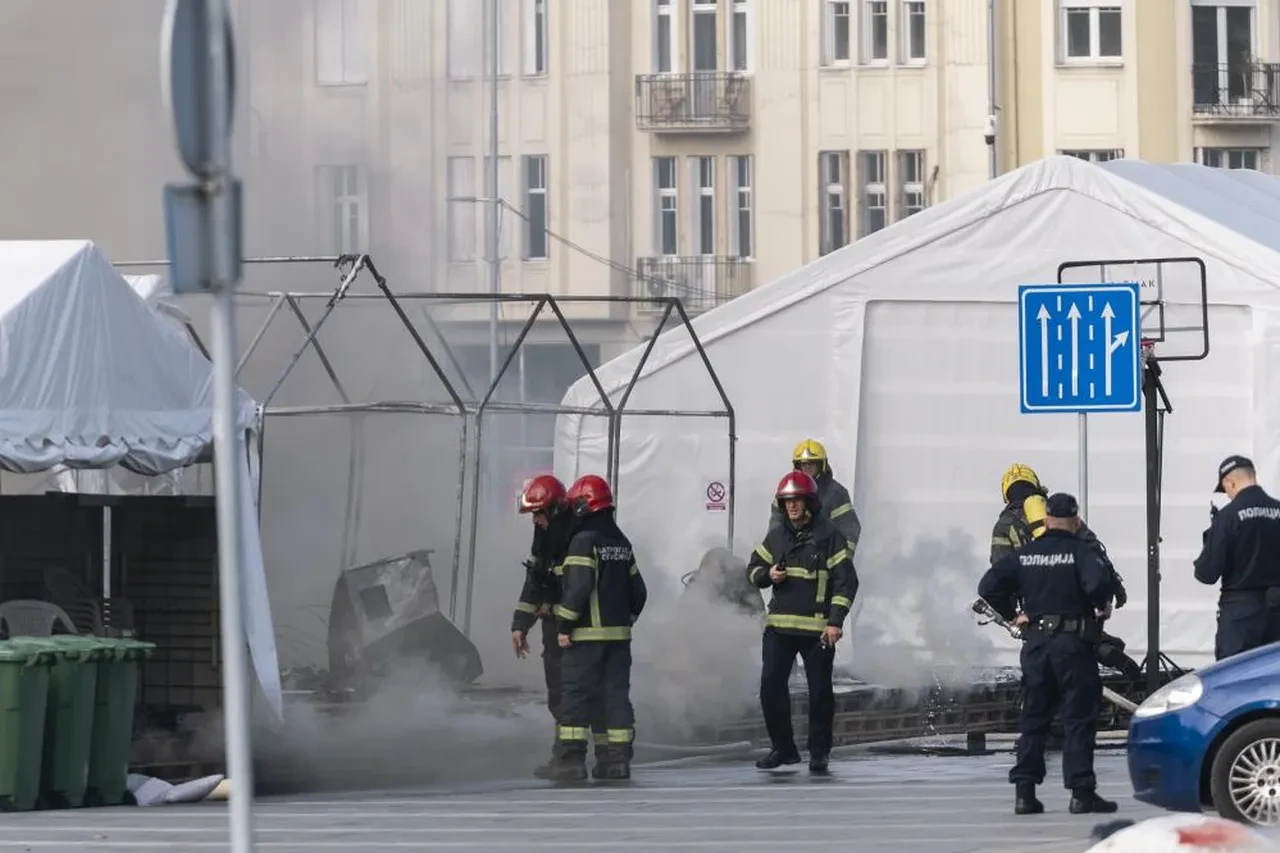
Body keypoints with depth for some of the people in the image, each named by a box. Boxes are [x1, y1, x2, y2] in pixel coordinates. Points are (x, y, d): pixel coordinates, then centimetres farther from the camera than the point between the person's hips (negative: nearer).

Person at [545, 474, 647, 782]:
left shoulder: (584, 540, -12)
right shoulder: (622, 543, 14)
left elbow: (578, 588, -19)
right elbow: (638, 591, 17)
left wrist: (564, 626, -14)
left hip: (587, 633, -7)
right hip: (619, 634, 7)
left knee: (575, 695, -4)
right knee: (615, 693, 7)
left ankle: (570, 759, -7)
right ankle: (617, 759, 5)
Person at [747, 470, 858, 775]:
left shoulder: (829, 537, -5)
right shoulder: (776, 537, 10)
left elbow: (846, 581, -6)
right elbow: (753, 568, 19)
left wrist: (836, 621, -14)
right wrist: (768, 574, -5)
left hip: (817, 629, -4)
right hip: (779, 625, 4)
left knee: (820, 691, 2)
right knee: (770, 687, 0)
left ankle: (819, 752, 13)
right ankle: (783, 749, 12)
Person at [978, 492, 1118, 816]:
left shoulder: (1025, 555, 6)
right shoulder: (1080, 551, -7)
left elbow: (989, 586, 1)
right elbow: (1097, 582, -25)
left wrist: (1012, 614, 11)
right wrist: (1103, 605, -5)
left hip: (1036, 641, 4)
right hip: (1074, 643, -4)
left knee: (1033, 717, 10)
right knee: (1079, 717, -1)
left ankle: (1025, 791, 6)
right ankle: (1081, 792, -5)